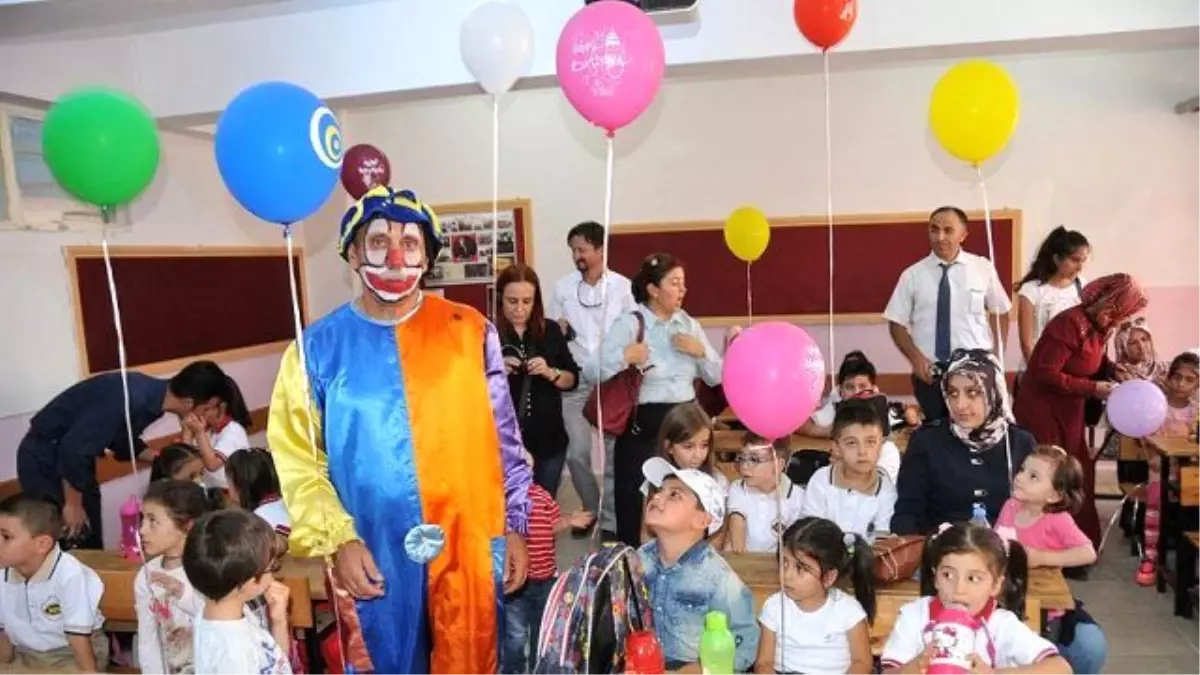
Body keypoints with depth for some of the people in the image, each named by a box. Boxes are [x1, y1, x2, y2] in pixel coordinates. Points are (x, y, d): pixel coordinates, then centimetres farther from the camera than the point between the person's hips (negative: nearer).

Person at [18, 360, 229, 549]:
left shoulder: (152, 396, -6)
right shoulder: (131, 398, -33)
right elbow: (73, 448, -30)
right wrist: (73, 504, -19)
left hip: (74, 454, 8)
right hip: (44, 458, -8)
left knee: (92, 543, 11)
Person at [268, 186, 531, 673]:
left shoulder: (470, 332, 0)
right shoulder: (319, 347, -2)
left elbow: (504, 439, 4)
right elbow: (297, 460, -2)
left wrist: (514, 526, 3)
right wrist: (339, 541, -10)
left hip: (470, 550, 1)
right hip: (374, 560, 0)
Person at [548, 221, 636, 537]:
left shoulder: (623, 287, -2)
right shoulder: (563, 287, 3)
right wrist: (558, 331, -13)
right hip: (577, 382, 1)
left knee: (616, 453, 3)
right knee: (577, 452, 1)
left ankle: (611, 520, 16)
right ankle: (590, 509, 24)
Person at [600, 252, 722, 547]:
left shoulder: (689, 324, 10)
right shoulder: (628, 324, -5)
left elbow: (716, 378, 12)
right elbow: (599, 372, -14)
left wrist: (701, 351, -4)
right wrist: (624, 356, -28)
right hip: (642, 426, -4)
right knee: (635, 503, 1)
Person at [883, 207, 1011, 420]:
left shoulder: (984, 268, 0)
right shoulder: (912, 275, -1)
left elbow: (1000, 313, 11)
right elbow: (897, 323, 2)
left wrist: (997, 358, 2)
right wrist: (916, 358, -11)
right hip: (930, 371, 0)